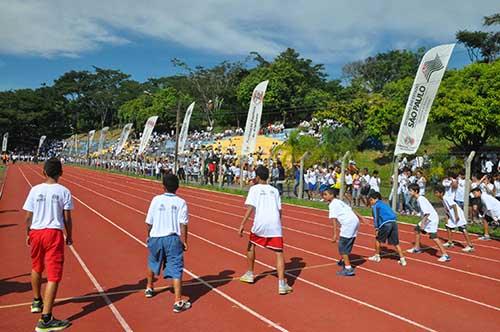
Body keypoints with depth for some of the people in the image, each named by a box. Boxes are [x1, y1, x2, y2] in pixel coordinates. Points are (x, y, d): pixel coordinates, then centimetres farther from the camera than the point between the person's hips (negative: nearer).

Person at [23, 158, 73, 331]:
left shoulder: (35, 190, 1)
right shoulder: (64, 191, -5)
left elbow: (28, 217, 3)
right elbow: (67, 218, -5)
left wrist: (28, 234, 17)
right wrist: (69, 237, 8)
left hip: (36, 232, 4)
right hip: (54, 233, -4)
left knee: (36, 268, 27)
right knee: (54, 275, -3)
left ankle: (37, 301, 47)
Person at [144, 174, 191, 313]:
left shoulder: (156, 200, -1)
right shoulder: (181, 202, -3)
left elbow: (149, 222, 1)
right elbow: (183, 224, -9)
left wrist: (149, 236, 17)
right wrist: (184, 241, 0)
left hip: (156, 237, 2)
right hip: (173, 238, -2)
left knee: (152, 262, 27)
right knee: (176, 269, 0)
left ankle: (149, 288, 48)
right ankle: (178, 302, -4)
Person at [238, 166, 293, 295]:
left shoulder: (254, 188, 6)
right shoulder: (274, 190, 16)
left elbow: (250, 207, -7)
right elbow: (279, 210, 13)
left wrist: (242, 224, -8)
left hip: (260, 223, -1)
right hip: (275, 224, 2)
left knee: (251, 245, 24)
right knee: (279, 252, 3)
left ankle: (250, 274, 33)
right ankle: (281, 284, -7)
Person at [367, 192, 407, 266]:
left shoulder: (375, 206, 7)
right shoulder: (384, 203, 26)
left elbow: (376, 217, -3)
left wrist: (376, 228, -5)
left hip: (385, 223, -6)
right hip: (394, 222, 6)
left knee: (378, 239, 15)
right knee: (396, 243, 10)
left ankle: (377, 256, 24)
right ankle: (402, 259, 6)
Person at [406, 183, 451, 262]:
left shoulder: (421, 199, -21)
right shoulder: (418, 199, 8)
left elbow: (427, 213, -27)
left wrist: (423, 223, -24)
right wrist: (422, 222, 18)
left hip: (432, 219, -11)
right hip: (427, 219, 11)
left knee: (433, 236, -16)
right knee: (417, 229, 19)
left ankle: (445, 255, -14)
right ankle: (417, 248, 32)